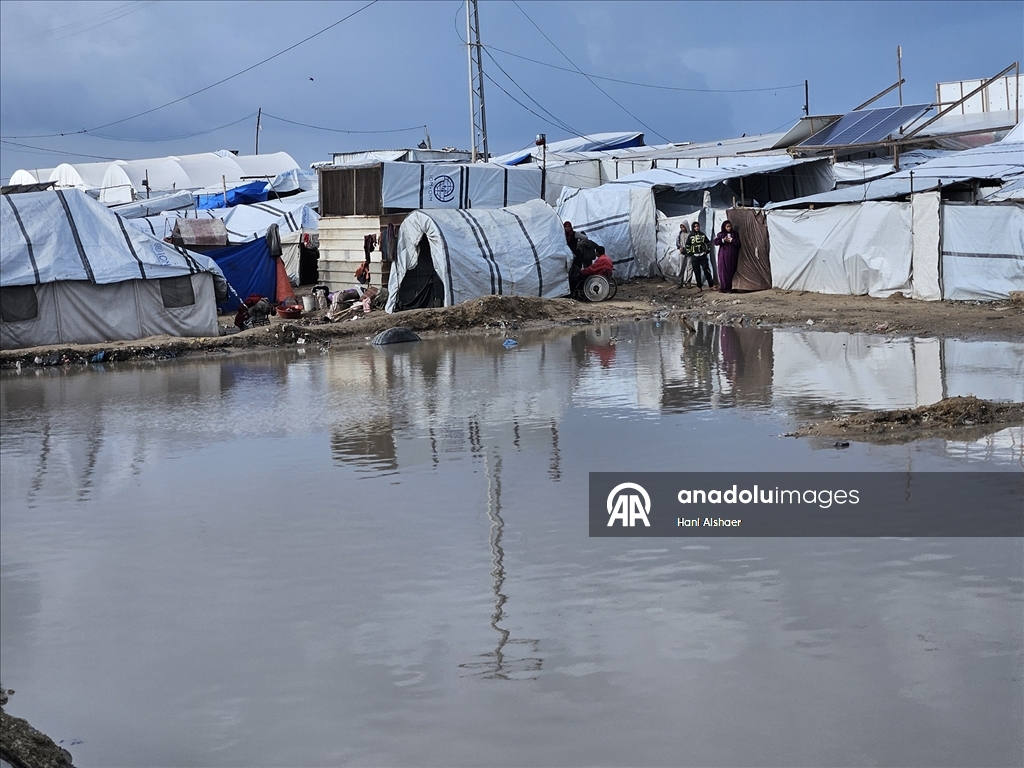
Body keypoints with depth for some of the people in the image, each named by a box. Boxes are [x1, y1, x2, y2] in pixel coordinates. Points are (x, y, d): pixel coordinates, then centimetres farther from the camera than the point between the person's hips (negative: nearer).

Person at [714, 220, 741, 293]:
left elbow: (738, 242, -2)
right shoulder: (721, 234, 9)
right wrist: (723, 240, -12)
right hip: (723, 255, 0)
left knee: (731, 271, -2)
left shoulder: (735, 234, 8)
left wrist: (731, 240, -11)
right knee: (724, 271, -5)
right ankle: (724, 287, -4)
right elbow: (715, 242, -1)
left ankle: (730, 287, 2)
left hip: (732, 255, 0)